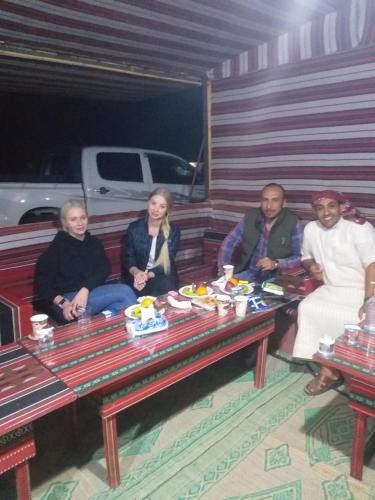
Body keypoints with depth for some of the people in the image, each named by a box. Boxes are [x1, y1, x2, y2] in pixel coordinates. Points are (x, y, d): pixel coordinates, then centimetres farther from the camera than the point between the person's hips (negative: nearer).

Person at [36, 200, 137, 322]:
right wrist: (63, 303, -20)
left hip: (94, 293, 4)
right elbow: (43, 283, -1)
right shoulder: (56, 247, 3)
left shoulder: (94, 243, 15)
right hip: (68, 300, -4)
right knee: (124, 291, -24)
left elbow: (104, 269, -2)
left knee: (120, 302, -32)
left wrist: (85, 289, -21)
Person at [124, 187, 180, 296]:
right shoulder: (134, 227, 1)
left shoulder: (173, 230, -1)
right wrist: (137, 272, -21)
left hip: (164, 277, 1)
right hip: (138, 277, 0)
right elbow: (128, 259, 2)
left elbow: (168, 262, -7)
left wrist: (148, 275, -24)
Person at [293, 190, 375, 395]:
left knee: (352, 320, -31)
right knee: (307, 308, -19)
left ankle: (330, 367, -7)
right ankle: (329, 367, -10)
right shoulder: (311, 229, 6)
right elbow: (306, 256, 23)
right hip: (332, 289, 5)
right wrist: (311, 265, -3)